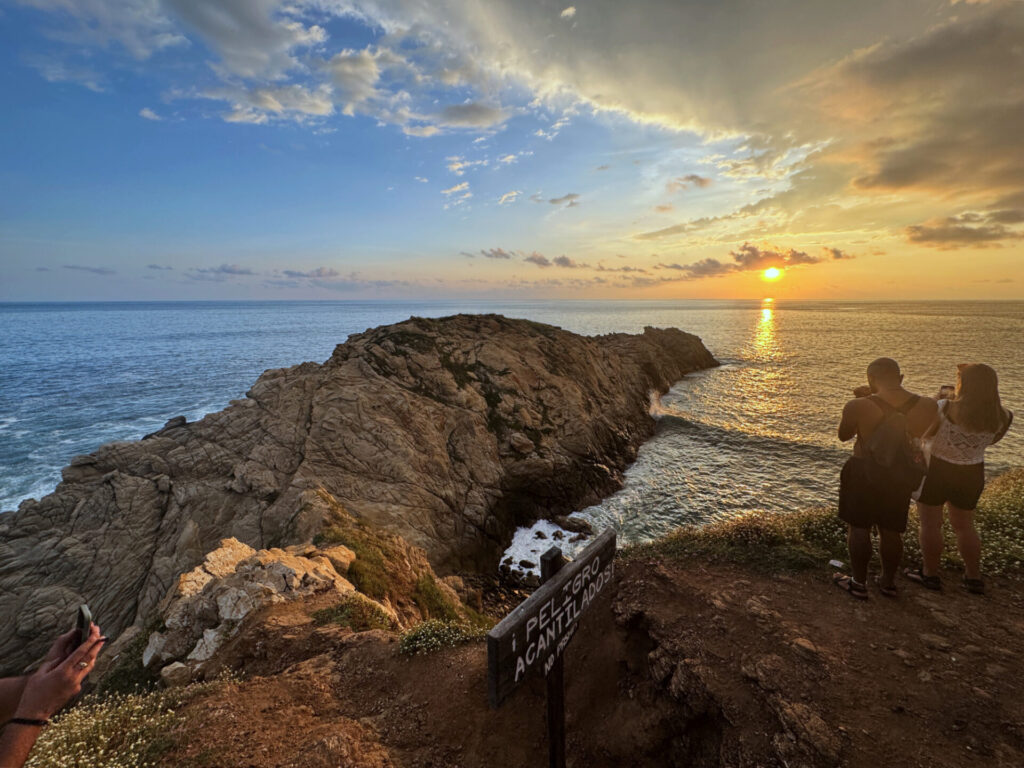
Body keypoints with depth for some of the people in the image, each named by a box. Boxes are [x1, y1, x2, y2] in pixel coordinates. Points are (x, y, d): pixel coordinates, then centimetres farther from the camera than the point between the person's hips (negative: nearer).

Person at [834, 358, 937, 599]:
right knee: (891, 530, 19)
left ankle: (859, 583, 19)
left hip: (864, 473, -4)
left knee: (858, 528, 9)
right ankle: (888, 582, 33)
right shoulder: (927, 406, -8)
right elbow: (921, 435, 12)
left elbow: (844, 436, -4)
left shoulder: (860, 406, -21)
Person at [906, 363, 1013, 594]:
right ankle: (974, 578, 29)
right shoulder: (1001, 418, -9)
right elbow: (989, 441, 8)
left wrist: (937, 404, 3)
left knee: (930, 524, 9)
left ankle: (930, 574, 18)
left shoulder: (945, 408, -24)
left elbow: (926, 432, -9)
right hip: (972, 474, 5)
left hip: (936, 470, -5)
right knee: (964, 526, 21)